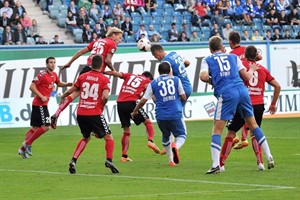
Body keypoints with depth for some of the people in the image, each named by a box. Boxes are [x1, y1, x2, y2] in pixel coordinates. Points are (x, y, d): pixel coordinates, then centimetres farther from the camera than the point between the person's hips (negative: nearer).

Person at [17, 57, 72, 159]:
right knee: (46, 126, -12)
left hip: (43, 104, 9)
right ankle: (27, 143, -5)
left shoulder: (54, 75, 12)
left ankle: (22, 148, 15)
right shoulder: (42, 74, -14)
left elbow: (59, 83, 30)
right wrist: (41, 97, -19)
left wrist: (67, 84, 10)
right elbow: (32, 86, -15)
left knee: (35, 128, 12)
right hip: (39, 104, -9)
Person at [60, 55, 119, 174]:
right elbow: (105, 96, -16)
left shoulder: (82, 77, 7)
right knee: (109, 137, 7)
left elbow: (71, 90, 16)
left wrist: (63, 97, 36)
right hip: (95, 114, -4)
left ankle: (73, 161, 12)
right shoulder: (104, 79, -3)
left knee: (86, 138, 24)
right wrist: (101, 106, 3)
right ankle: (109, 160, -14)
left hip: (81, 114, 4)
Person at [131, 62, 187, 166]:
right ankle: (176, 146, -21)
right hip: (175, 115, -2)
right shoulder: (176, 80, 6)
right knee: (181, 135, 12)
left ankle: (171, 160, 21)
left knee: (166, 136, 24)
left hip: (161, 116, 2)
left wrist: (135, 111, 22)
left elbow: (143, 100, 7)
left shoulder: (153, 83, 8)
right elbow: (183, 98, 7)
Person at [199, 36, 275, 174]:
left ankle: (216, 165, -9)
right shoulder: (233, 57, 20)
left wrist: (210, 80, 16)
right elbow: (247, 77, 18)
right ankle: (269, 158, 18)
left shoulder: (207, 60, 12)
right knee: (252, 124, 17)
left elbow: (203, 76, -6)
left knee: (217, 129, 2)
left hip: (226, 95, -3)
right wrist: (252, 70, 39)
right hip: (242, 91, 4)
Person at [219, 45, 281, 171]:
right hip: (259, 105, 3)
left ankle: (221, 163, 4)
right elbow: (277, 86, 14)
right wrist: (273, 104, 21)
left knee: (231, 133, 6)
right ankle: (260, 162, 6)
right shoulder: (263, 69, 13)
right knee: (254, 133, 19)